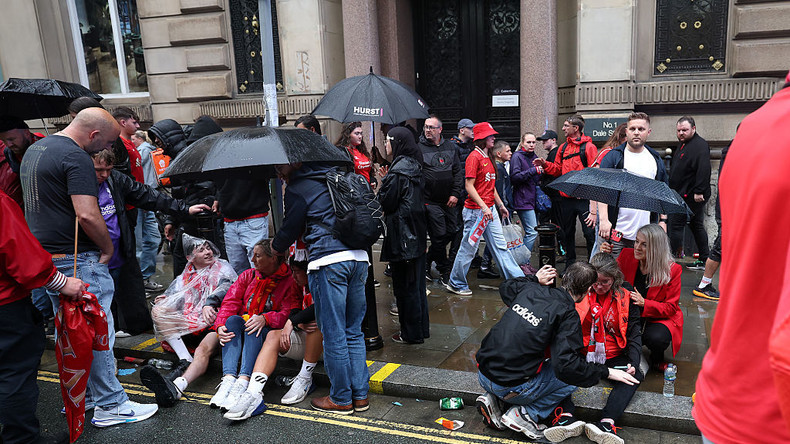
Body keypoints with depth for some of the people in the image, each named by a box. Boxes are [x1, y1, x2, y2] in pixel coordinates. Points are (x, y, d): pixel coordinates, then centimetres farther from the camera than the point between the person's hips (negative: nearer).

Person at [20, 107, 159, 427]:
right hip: (77, 260, -10)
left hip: (44, 257, 10)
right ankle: (111, 406, 7)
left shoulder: (34, 149, 15)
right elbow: (87, 215, -25)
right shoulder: (76, 157, -17)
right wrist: (108, 248, -11)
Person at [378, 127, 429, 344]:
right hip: (417, 230, 9)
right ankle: (421, 328, 27)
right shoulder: (414, 165, 10)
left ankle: (411, 333, 11)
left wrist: (382, 183, 0)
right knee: (417, 282, 17)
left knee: (405, 285, 1)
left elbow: (387, 202, -17)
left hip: (402, 233, -9)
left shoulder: (398, 169, -17)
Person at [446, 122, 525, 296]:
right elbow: (469, 186, -18)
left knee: (500, 246, 12)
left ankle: (517, 278, 16)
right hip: (475, 210, -8)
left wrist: (500, 205, 21)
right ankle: (456, 283, 16)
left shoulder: (488, 158, 14)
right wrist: (484, 207, -22)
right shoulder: (474, 157, -13)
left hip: (490, 210, 8)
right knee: (468, 247, 2)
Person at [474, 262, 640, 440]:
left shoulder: (530, 290, 5)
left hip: (482, 375, 6)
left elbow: (506, 288, 30)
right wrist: (607, 372, -8)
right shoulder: (567, 314, -12)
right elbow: (566, 365, -19)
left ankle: (493, 399, 14)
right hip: (510, 388, -6)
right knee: (572, 378, 12)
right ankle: (526, 414, 1)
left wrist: (535, 279, 30)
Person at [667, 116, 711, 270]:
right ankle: (704, 260, 20)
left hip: (690, 196, -10)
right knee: (697, 225, 13)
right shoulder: (682, 144, 16)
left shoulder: (700, 145, -14)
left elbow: (703, 170, -24)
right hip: (682, 194, 10)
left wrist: (698, 192, -28)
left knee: (676, 224, -7)